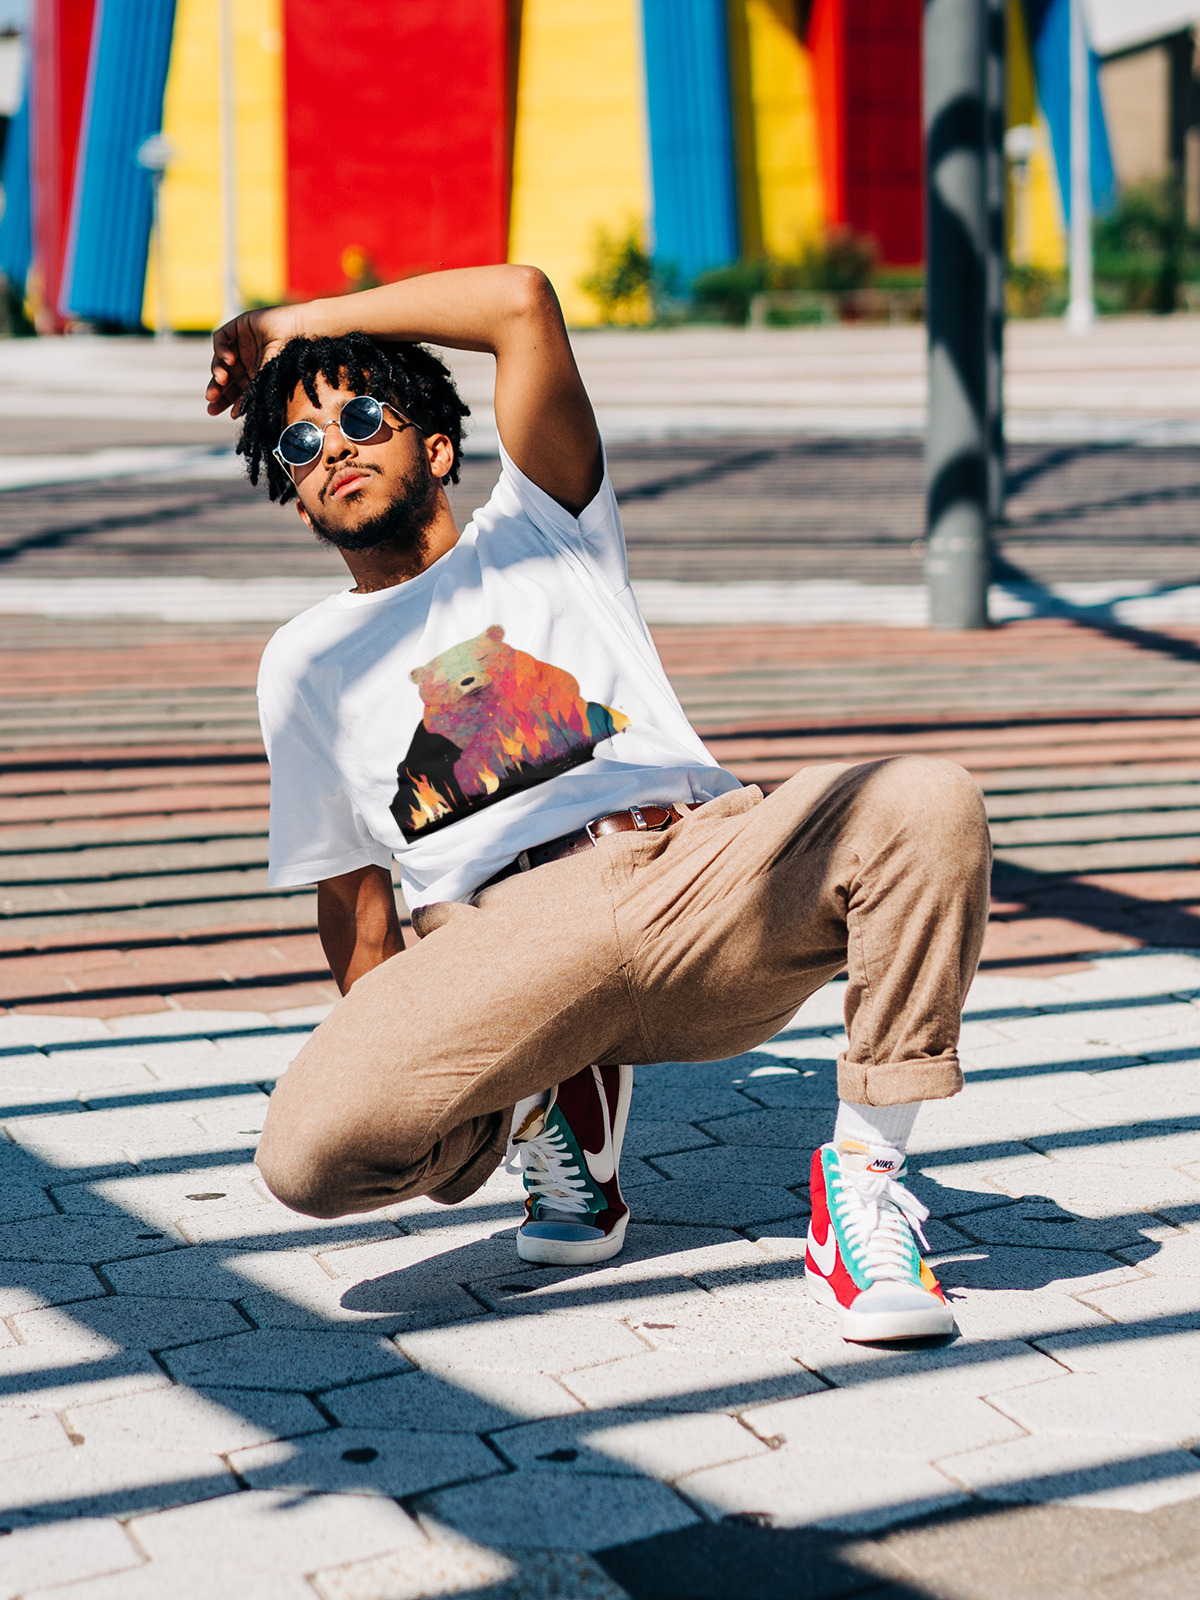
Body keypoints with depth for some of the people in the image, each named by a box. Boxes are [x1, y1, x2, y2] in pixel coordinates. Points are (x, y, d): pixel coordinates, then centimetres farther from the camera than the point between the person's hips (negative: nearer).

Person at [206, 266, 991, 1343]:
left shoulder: (538, 527, 21)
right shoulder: (305, 662, 25)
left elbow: (524, 302, 7)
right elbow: (353, 901, 23)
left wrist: (298, 323, 17)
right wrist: (394, 1062, 11)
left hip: (704, 863, 0)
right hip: (508, 935, 1)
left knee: (930, 802, -28)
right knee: (310, 1153, -26)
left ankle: (865, 1172, -13)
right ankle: (550, 1108, 6)